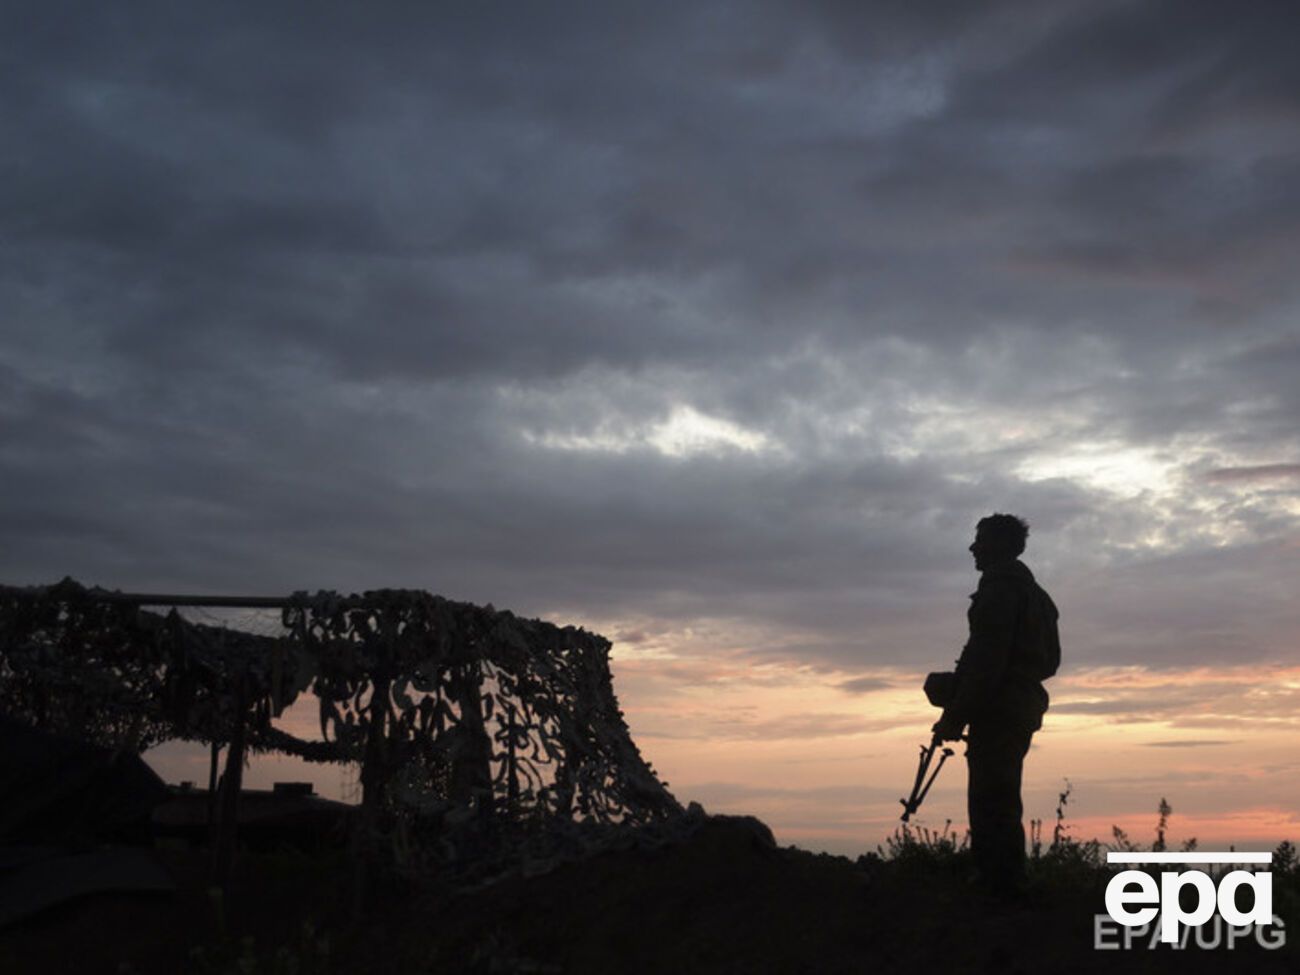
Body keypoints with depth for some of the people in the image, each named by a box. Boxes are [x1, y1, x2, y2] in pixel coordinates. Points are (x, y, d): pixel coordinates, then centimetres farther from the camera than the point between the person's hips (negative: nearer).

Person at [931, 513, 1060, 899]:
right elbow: (1049, 660, 23)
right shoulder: (1034, 592, 19)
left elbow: (986, 660, -19)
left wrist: (955, 716, -18)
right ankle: (1009, 888, 16)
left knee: (990, 805, -11)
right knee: (1003, 805, 14)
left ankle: (1000, 888, -13)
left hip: (996, 711, -10)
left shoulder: (999, 589, -12)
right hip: (1025, 707, 10)